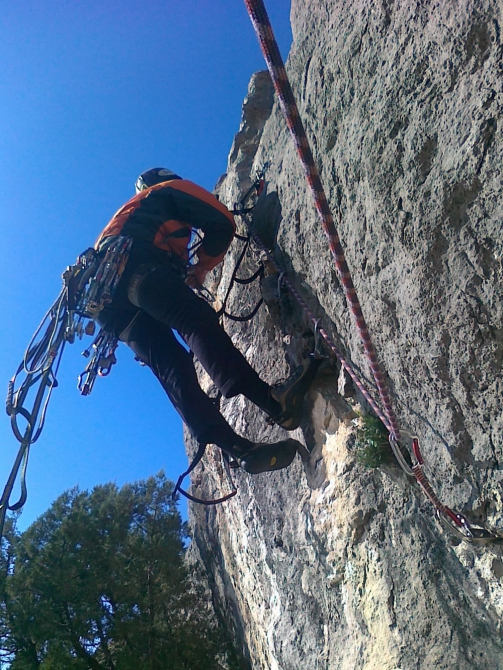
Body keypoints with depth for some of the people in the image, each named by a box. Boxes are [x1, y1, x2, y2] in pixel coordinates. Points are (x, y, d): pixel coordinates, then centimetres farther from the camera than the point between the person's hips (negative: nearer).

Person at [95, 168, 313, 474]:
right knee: (198, 321, -25)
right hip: (135, 265, -6)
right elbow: (223, 223, 13)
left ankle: (240, 448, -23)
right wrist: (200, 269, 24)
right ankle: (272, 401, -46)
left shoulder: (131, 209, 46)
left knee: (173, 367, -10)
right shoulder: (171, 189, 26)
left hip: (111, 307, 7)